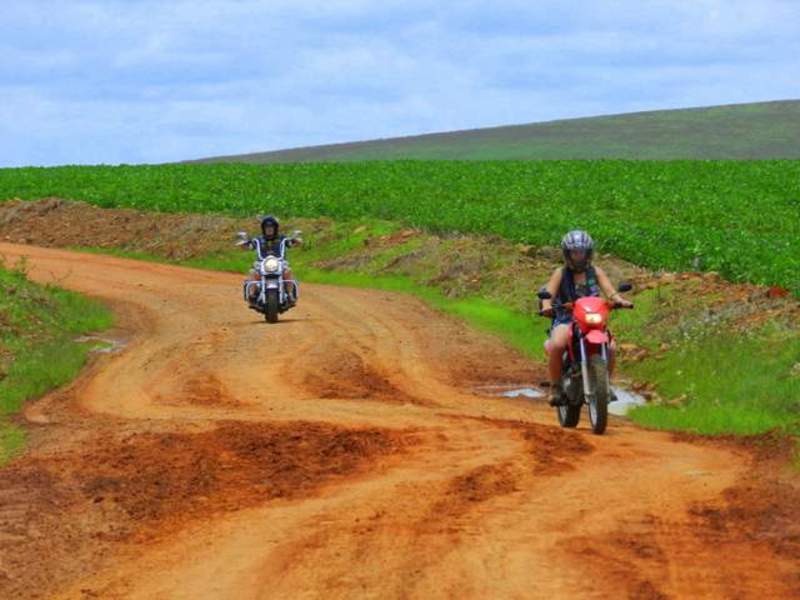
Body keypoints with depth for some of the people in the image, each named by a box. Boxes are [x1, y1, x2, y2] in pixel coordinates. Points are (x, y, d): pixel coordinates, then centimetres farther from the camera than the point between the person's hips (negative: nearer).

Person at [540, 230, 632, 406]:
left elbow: (609, 290, -2)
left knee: (610, 347, -22)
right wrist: (546, 305, -30)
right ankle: (555, 386, -17)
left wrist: (619, 300, -24)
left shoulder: (596, 272, 12)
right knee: (556, 345, -33)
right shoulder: (560, 273, 7)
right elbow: (549, 292, -7)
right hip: (565, 320, -2)